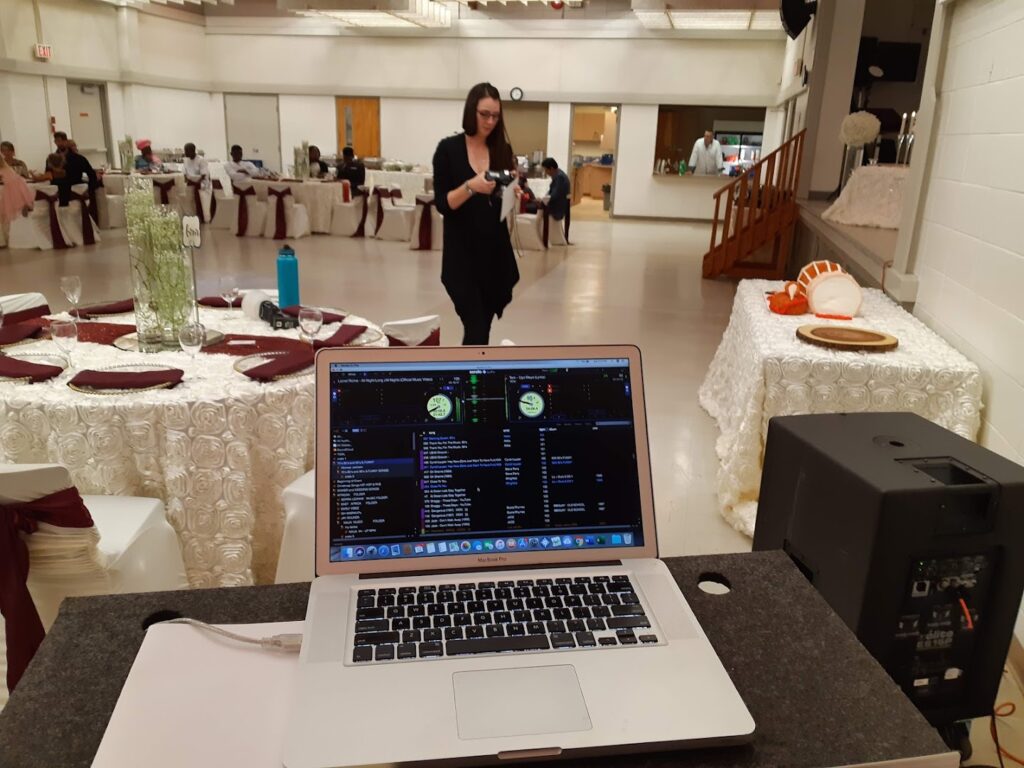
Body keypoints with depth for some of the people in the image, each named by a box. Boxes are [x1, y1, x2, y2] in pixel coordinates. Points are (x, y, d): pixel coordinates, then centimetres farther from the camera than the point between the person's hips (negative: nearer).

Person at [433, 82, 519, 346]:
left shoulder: (503, 150, 6)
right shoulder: (449, 149, -4)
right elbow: (443, 204, -8)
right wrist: (471, 187, -24)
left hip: (495, 252, 4)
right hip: (462, 254, -4)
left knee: (482, 327, 10)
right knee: (476, 329, -11)